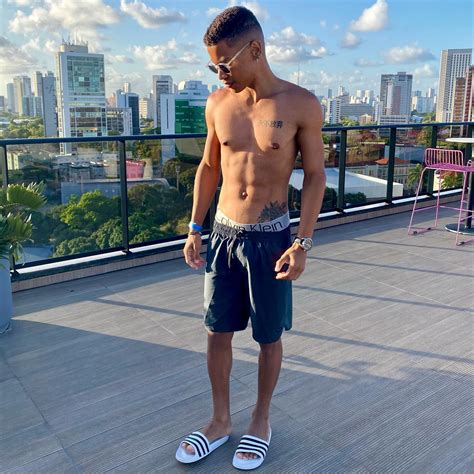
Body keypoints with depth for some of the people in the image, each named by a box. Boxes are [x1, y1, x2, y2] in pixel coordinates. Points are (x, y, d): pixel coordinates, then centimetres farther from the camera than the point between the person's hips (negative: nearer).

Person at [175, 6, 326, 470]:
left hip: (270, 238, -3)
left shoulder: (301, 105, -10)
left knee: (268, 338, 10)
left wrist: (302, 243, -12)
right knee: (217, 333, 11)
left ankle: (261, 421, 33)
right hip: (223, 235, 4)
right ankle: (220, 421, 31)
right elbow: (209, 167, 10)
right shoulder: (217, 103, 1)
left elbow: (315, 175, -6)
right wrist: (194, 229, 8)